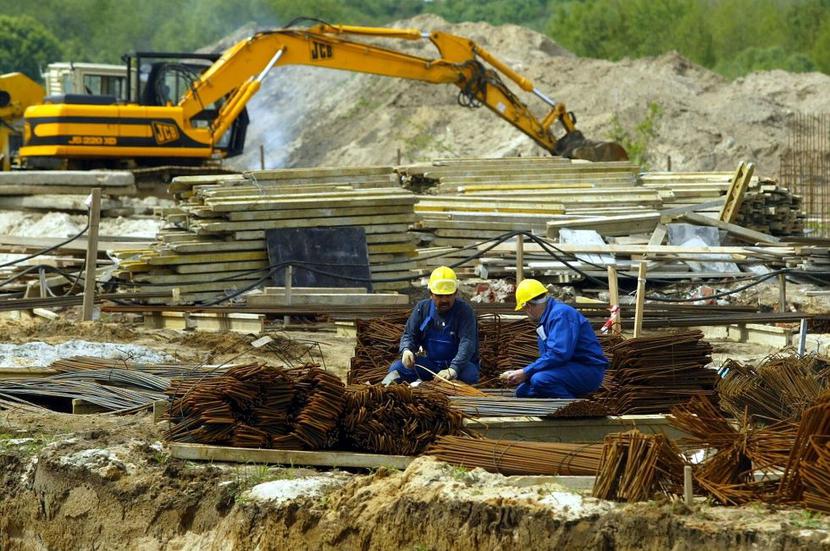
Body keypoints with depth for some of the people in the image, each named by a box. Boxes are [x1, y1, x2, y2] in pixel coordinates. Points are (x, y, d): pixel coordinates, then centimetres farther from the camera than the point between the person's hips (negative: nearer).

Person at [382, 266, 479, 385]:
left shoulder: (464, 311, -12)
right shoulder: (422, 308, 3)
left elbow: (467, 343, -24)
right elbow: (409, 335, 6)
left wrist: (453, 369, -40)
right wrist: (406, 350, -21)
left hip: (459, 363, -4)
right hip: (431, 361, 4)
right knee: (397, 367, -16)